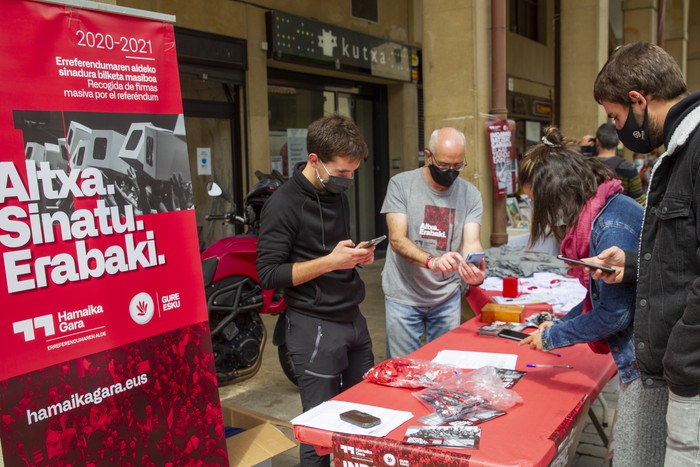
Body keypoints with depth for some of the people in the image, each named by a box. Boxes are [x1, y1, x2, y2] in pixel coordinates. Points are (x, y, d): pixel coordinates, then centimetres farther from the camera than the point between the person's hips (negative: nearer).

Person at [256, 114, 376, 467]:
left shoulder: (337, 194, 10)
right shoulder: (283, 204, -15)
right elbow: (268, 275, -17)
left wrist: (356, 256, 0)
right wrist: (330, 261, -23)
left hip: (353, 318, 8)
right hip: (314, 327, -8)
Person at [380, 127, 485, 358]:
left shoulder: (470, 194, -1)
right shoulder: (401, 184, -10)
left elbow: (471, 242, -12)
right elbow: (397, 239, -18)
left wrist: (474, 268, -36)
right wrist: (431, 261, -37)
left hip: (447, 297, 3)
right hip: (404, 295, -2)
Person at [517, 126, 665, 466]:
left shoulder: (611, 223, -23)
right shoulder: (598, 213, 7)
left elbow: (615, 312, -20)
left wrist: (553, 337, -8)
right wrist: (561, 323, 11)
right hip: (638, 359, 9)